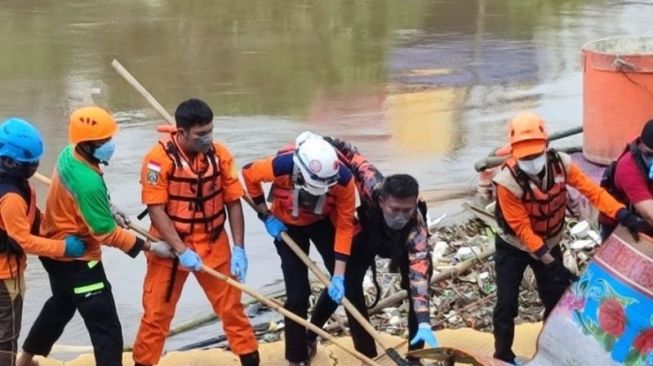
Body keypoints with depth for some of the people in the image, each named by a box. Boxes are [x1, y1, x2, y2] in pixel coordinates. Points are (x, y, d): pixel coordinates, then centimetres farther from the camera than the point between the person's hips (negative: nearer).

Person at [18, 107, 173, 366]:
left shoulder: (68, 155, -5)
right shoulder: (87, 182, -32)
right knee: (106, 327, -8)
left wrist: (106, 208, 12)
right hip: (76, 258, -10)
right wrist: (150, 247, -21)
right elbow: (107, 234, -26)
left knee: (62, 305, 33)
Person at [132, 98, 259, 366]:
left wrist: (239, 249, -6)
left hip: (213, 245, 3)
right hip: (170, 246, -3)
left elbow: (233, 202, -1)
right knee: (156, 312, 6)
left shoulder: (219, 154, -7)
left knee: (231, 306, 9)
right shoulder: (159, 158, -19)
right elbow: (156, 209, -17)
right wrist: (182, 251, -23)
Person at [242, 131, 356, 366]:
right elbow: (248, 174, -15)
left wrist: (339, 276, -27)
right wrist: (266, 216, -12)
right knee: (297, 294, -5)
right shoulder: (281, 167, -38)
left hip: (323, 222, 1)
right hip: (288, 225, -1)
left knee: (347, 282, -2)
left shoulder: (343, 179, -34)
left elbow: (344, 227, -24)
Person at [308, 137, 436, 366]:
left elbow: (419, 273, -54)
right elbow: (352, 155, -30)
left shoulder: (416, 227, -46)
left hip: (402, 244, -1)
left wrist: (424, 323, -62)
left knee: (417, 284, -15)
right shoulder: (373, 185, -44)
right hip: (366, 236, 1)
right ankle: (310, 339, 13)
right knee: (345, 285, -7)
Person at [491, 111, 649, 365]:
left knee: (557, 300, 9)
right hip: (513, 248, -4)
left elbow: (591, 190, -22)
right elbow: (522, 228, -28)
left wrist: (622, 215, -37)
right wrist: (549, 262, -29)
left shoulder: (560, 164, -21)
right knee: (507, 304, -6)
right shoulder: (508, 181, -32)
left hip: (549, 244, 4)